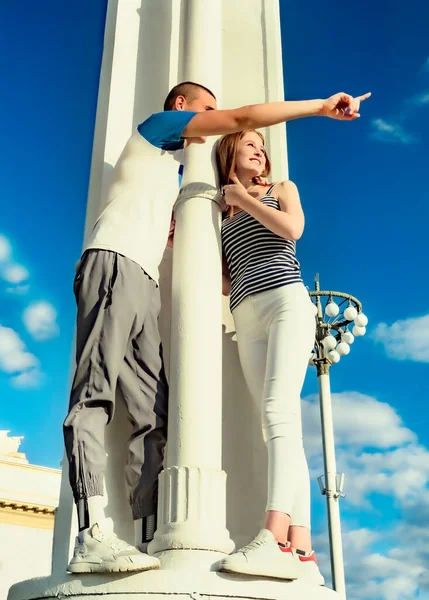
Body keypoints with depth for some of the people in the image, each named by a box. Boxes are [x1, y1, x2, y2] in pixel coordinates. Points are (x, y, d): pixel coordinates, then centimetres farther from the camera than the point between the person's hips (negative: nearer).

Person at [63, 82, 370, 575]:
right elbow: (244, 118, 3)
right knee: (95, 394, -21)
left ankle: (145, 543, -14)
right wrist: (322, 106, 7)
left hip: (144, 284, 9)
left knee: (152, 415, -7)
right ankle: (93, 535, -30)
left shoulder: (170, 167, 35)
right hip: (115, 263, -9)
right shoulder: (159, 124, 12)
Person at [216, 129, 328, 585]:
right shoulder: (220, 217, 26)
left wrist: (243, 198, 8)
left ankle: (275, 539, -37)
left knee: (278, 411, -24)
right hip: (246, 321, 4)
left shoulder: (281, 189, 20)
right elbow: (225, 284, 18)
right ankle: (301, 550, -17)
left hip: (286, 300, -4)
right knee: (279, 425, -9)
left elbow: (292, 228, -3)